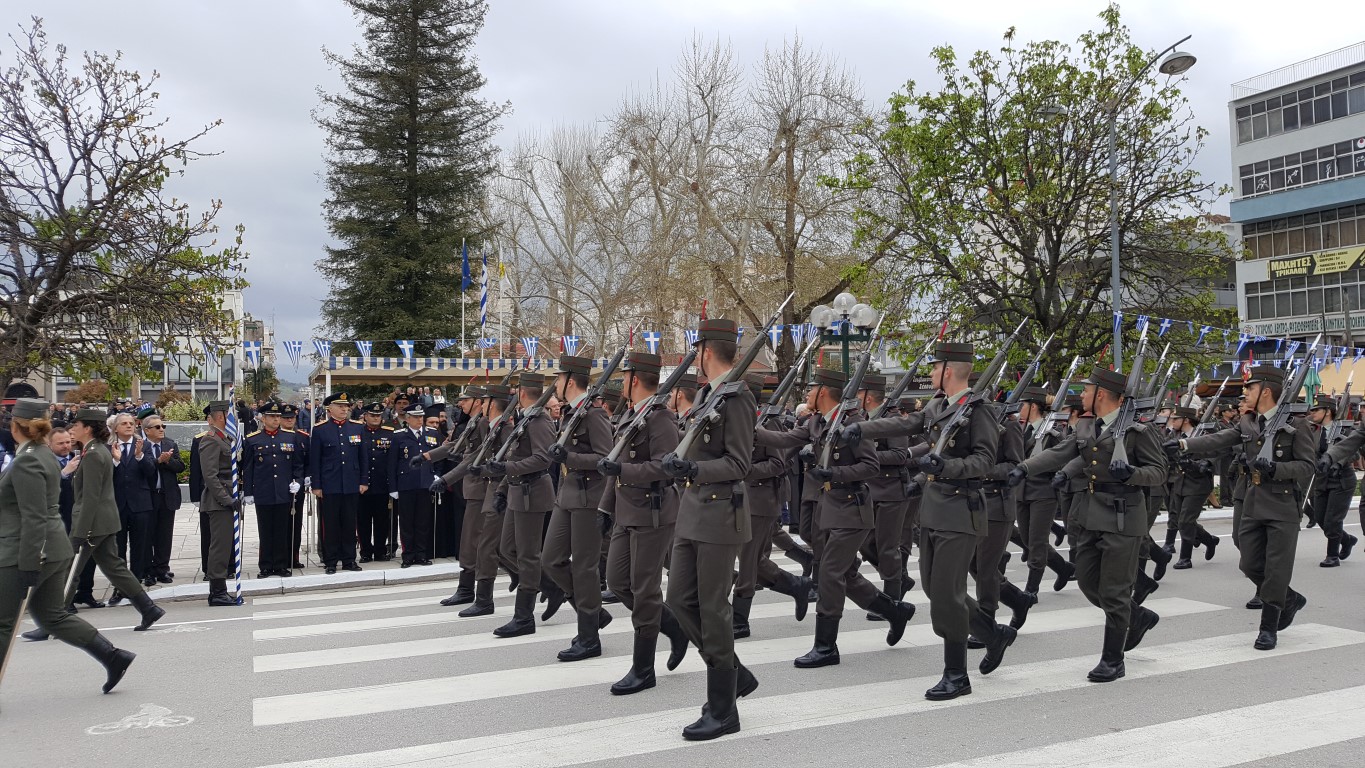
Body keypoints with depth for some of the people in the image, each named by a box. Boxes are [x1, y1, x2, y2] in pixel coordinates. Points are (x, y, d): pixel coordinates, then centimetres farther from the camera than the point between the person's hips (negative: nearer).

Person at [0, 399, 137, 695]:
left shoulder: (25, 462, -17)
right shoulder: (46, 456, 12)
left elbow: (33, 518, -21)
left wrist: (28, 566, -20)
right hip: (55, 550, 9)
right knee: (52, 615, 16)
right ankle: (113, 657, 11)